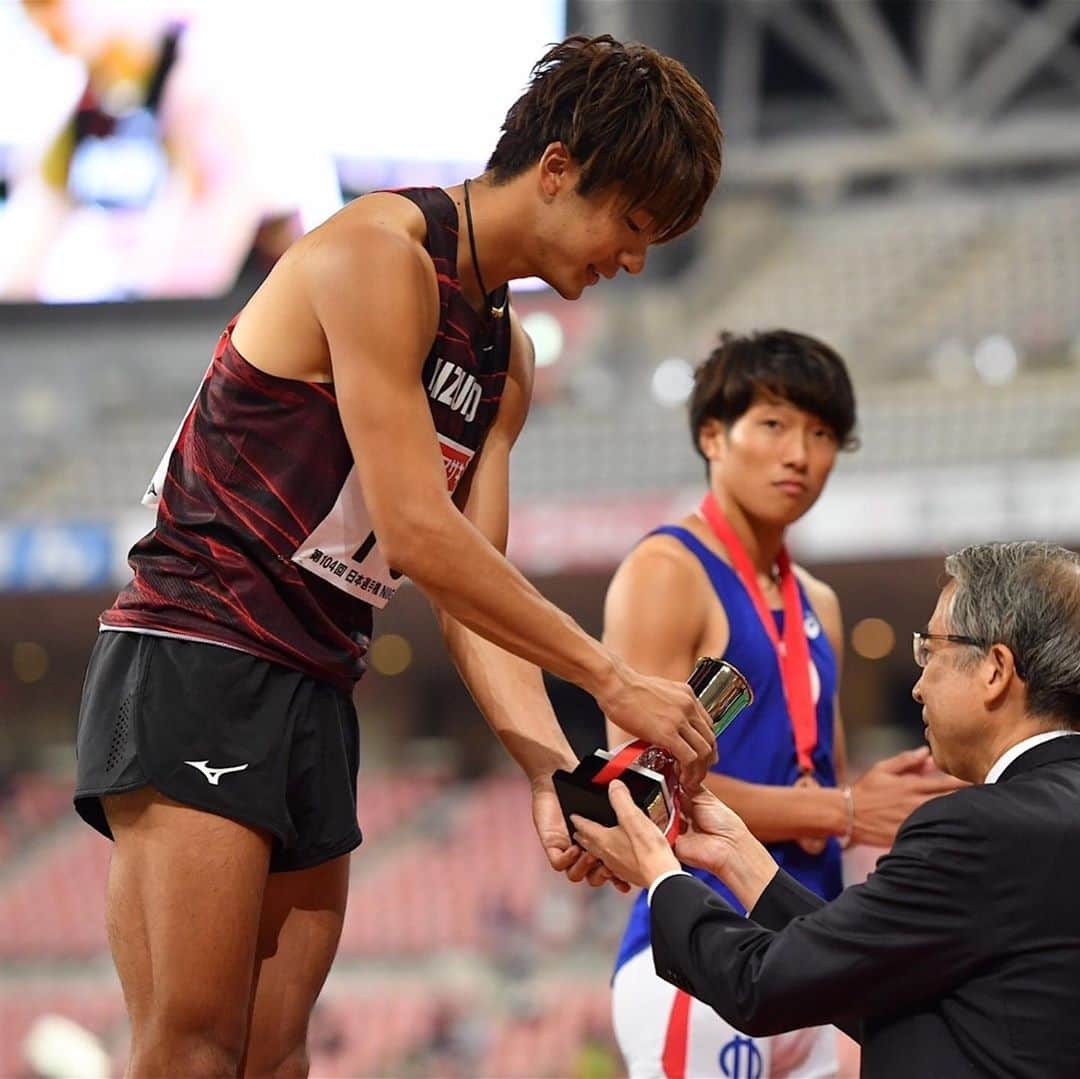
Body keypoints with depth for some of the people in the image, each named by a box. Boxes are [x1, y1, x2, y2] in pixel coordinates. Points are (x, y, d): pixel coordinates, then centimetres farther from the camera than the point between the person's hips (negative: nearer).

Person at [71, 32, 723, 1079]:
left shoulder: (508, 358, 17)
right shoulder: (381, 255, -12)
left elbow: (473, 587, 11)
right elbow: (417, 535, -18)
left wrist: (551, 769, -4)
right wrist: (609, 678, -14)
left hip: (316, 697, 9)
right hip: (194, 667, -9)